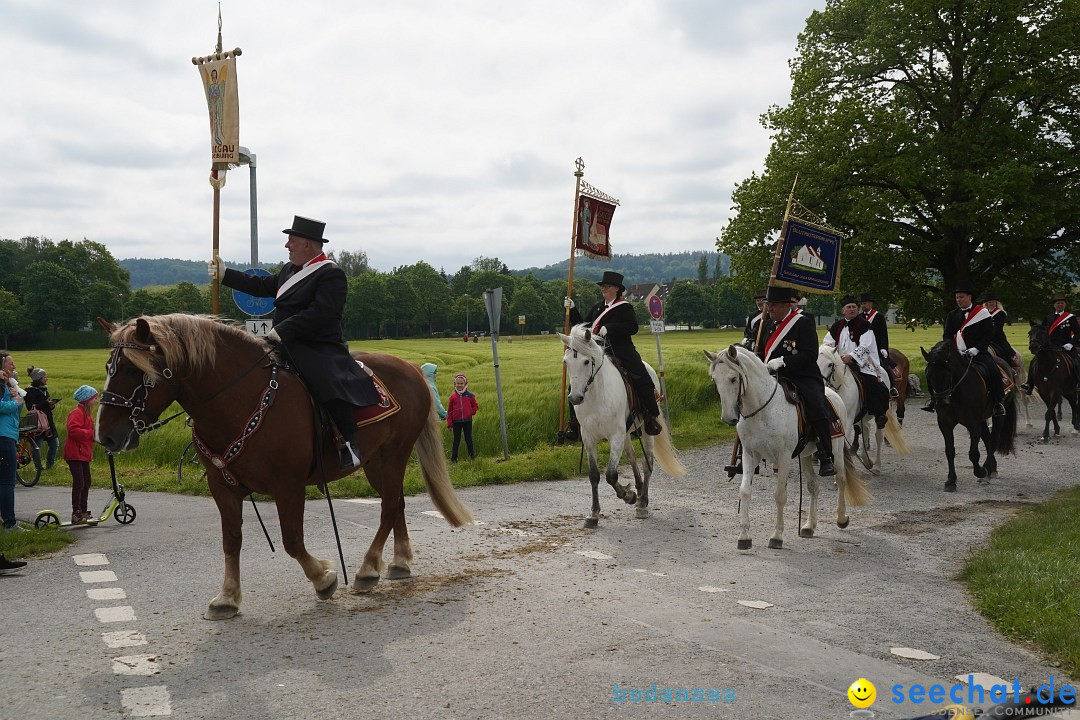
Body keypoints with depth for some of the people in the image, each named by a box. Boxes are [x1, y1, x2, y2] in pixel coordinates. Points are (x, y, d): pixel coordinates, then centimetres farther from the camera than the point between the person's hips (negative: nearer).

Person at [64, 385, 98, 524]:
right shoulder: (77, 413, -14)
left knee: (86, 482, 13)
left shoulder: (88, 414, 18)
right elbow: (73, 430, -29)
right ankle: (76, 514, -9)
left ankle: (83, 512, 21)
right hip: (75, 454, -10)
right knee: (79, 483, -11)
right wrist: (90, 433, -24)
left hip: (84, 454, 10)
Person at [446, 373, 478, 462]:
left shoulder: (470, 396, 0)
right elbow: (450, 410, 3)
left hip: (467, 421, 0)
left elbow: (475, 406, 11)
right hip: (456, 421, 0)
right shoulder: (453, 396, 0)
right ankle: (454, 457, 11)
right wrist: (449, 422, -1)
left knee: (468, 438, 8)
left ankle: (472, 455, 16)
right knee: (456, 439, 6)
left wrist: (471, 412, -8)